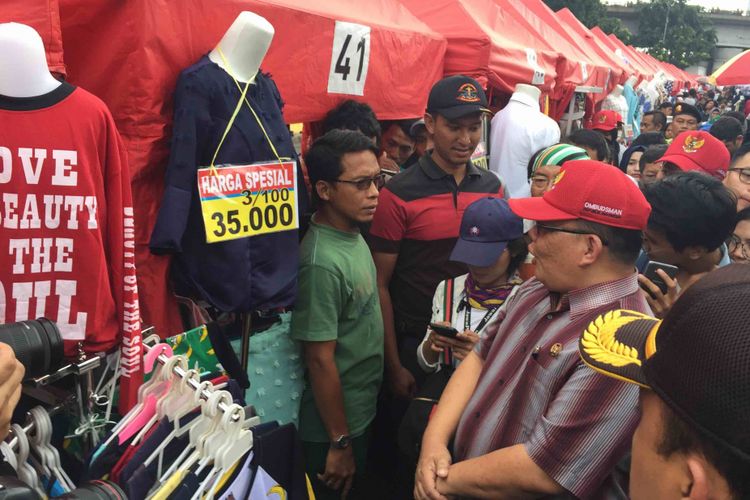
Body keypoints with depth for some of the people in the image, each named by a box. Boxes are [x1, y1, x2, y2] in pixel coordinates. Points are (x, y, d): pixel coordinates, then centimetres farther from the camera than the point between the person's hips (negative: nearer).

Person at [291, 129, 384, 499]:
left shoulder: (353, 234, 0)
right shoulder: (322, 263, -28)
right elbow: (320, 360, -24)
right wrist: (340, 443, -17)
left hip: (361, 412, 8)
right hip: (335, 425, -8)